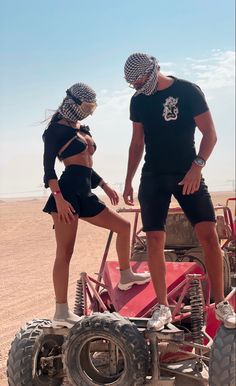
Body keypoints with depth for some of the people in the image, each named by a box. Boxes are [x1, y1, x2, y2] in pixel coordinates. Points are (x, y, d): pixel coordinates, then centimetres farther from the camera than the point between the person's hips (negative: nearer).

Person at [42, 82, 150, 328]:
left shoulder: (83, 129, 22)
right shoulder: (57, 128, -2)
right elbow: (48, 167, -10)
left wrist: (104, 185, 25)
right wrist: (58, 197, -21)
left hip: (84, 193, 9)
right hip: (67, 190, -9)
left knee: (123, 226, 13)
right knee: (65, 252, -10)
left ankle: (125, 276, 28)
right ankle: (61, 313, -8)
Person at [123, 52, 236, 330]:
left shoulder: (188, 91, -5)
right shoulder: (138, 100, 8)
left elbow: (210, 134, -5)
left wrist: (197, 165, -18)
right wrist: (128, 181, 11)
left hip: (187, 174, -3)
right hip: (153, 177, 3)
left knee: (208, 234, -11)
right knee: (154, 240, -2)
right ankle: (163, 307, 8)